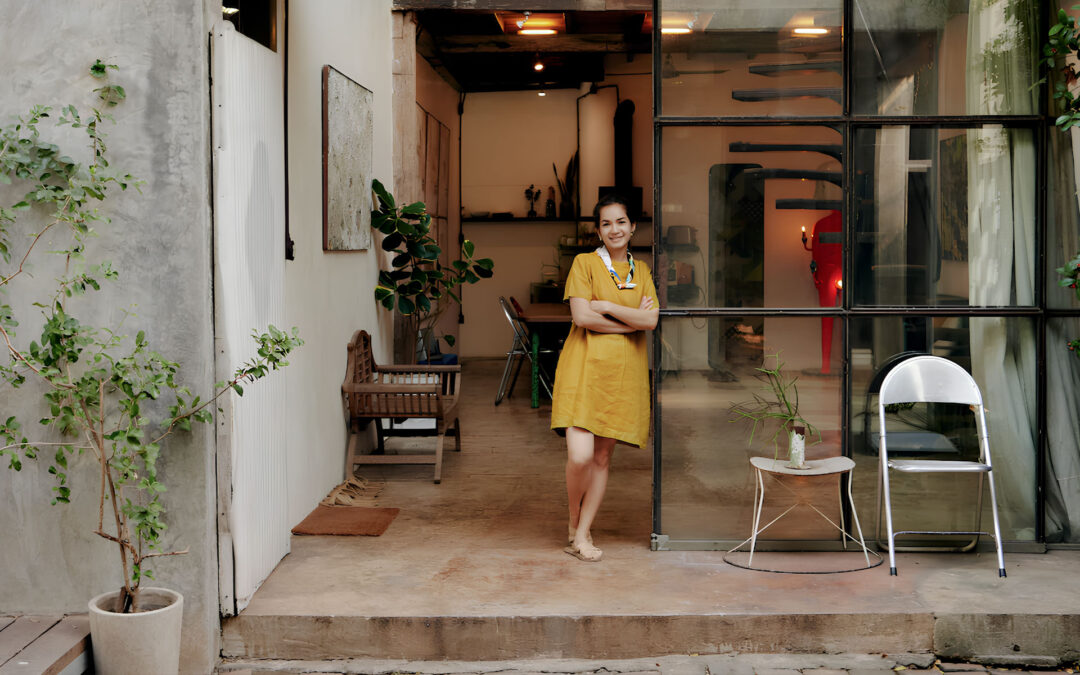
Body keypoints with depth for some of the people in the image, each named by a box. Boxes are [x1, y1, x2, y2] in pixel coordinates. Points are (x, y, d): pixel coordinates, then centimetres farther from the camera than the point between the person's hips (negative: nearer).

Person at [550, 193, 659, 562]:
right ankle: (573, 522, 13)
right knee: (580, 455, -14)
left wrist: (606, 306, -7)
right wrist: (632, 320, -6)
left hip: (624, 374, 4)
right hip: (584, 367, -4)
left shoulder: (641, 270, 15)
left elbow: (652, 320, 0)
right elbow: (582, 316, -10)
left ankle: (583, 533, 16)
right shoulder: (585, 263, 3)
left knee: (603, 456, 6)